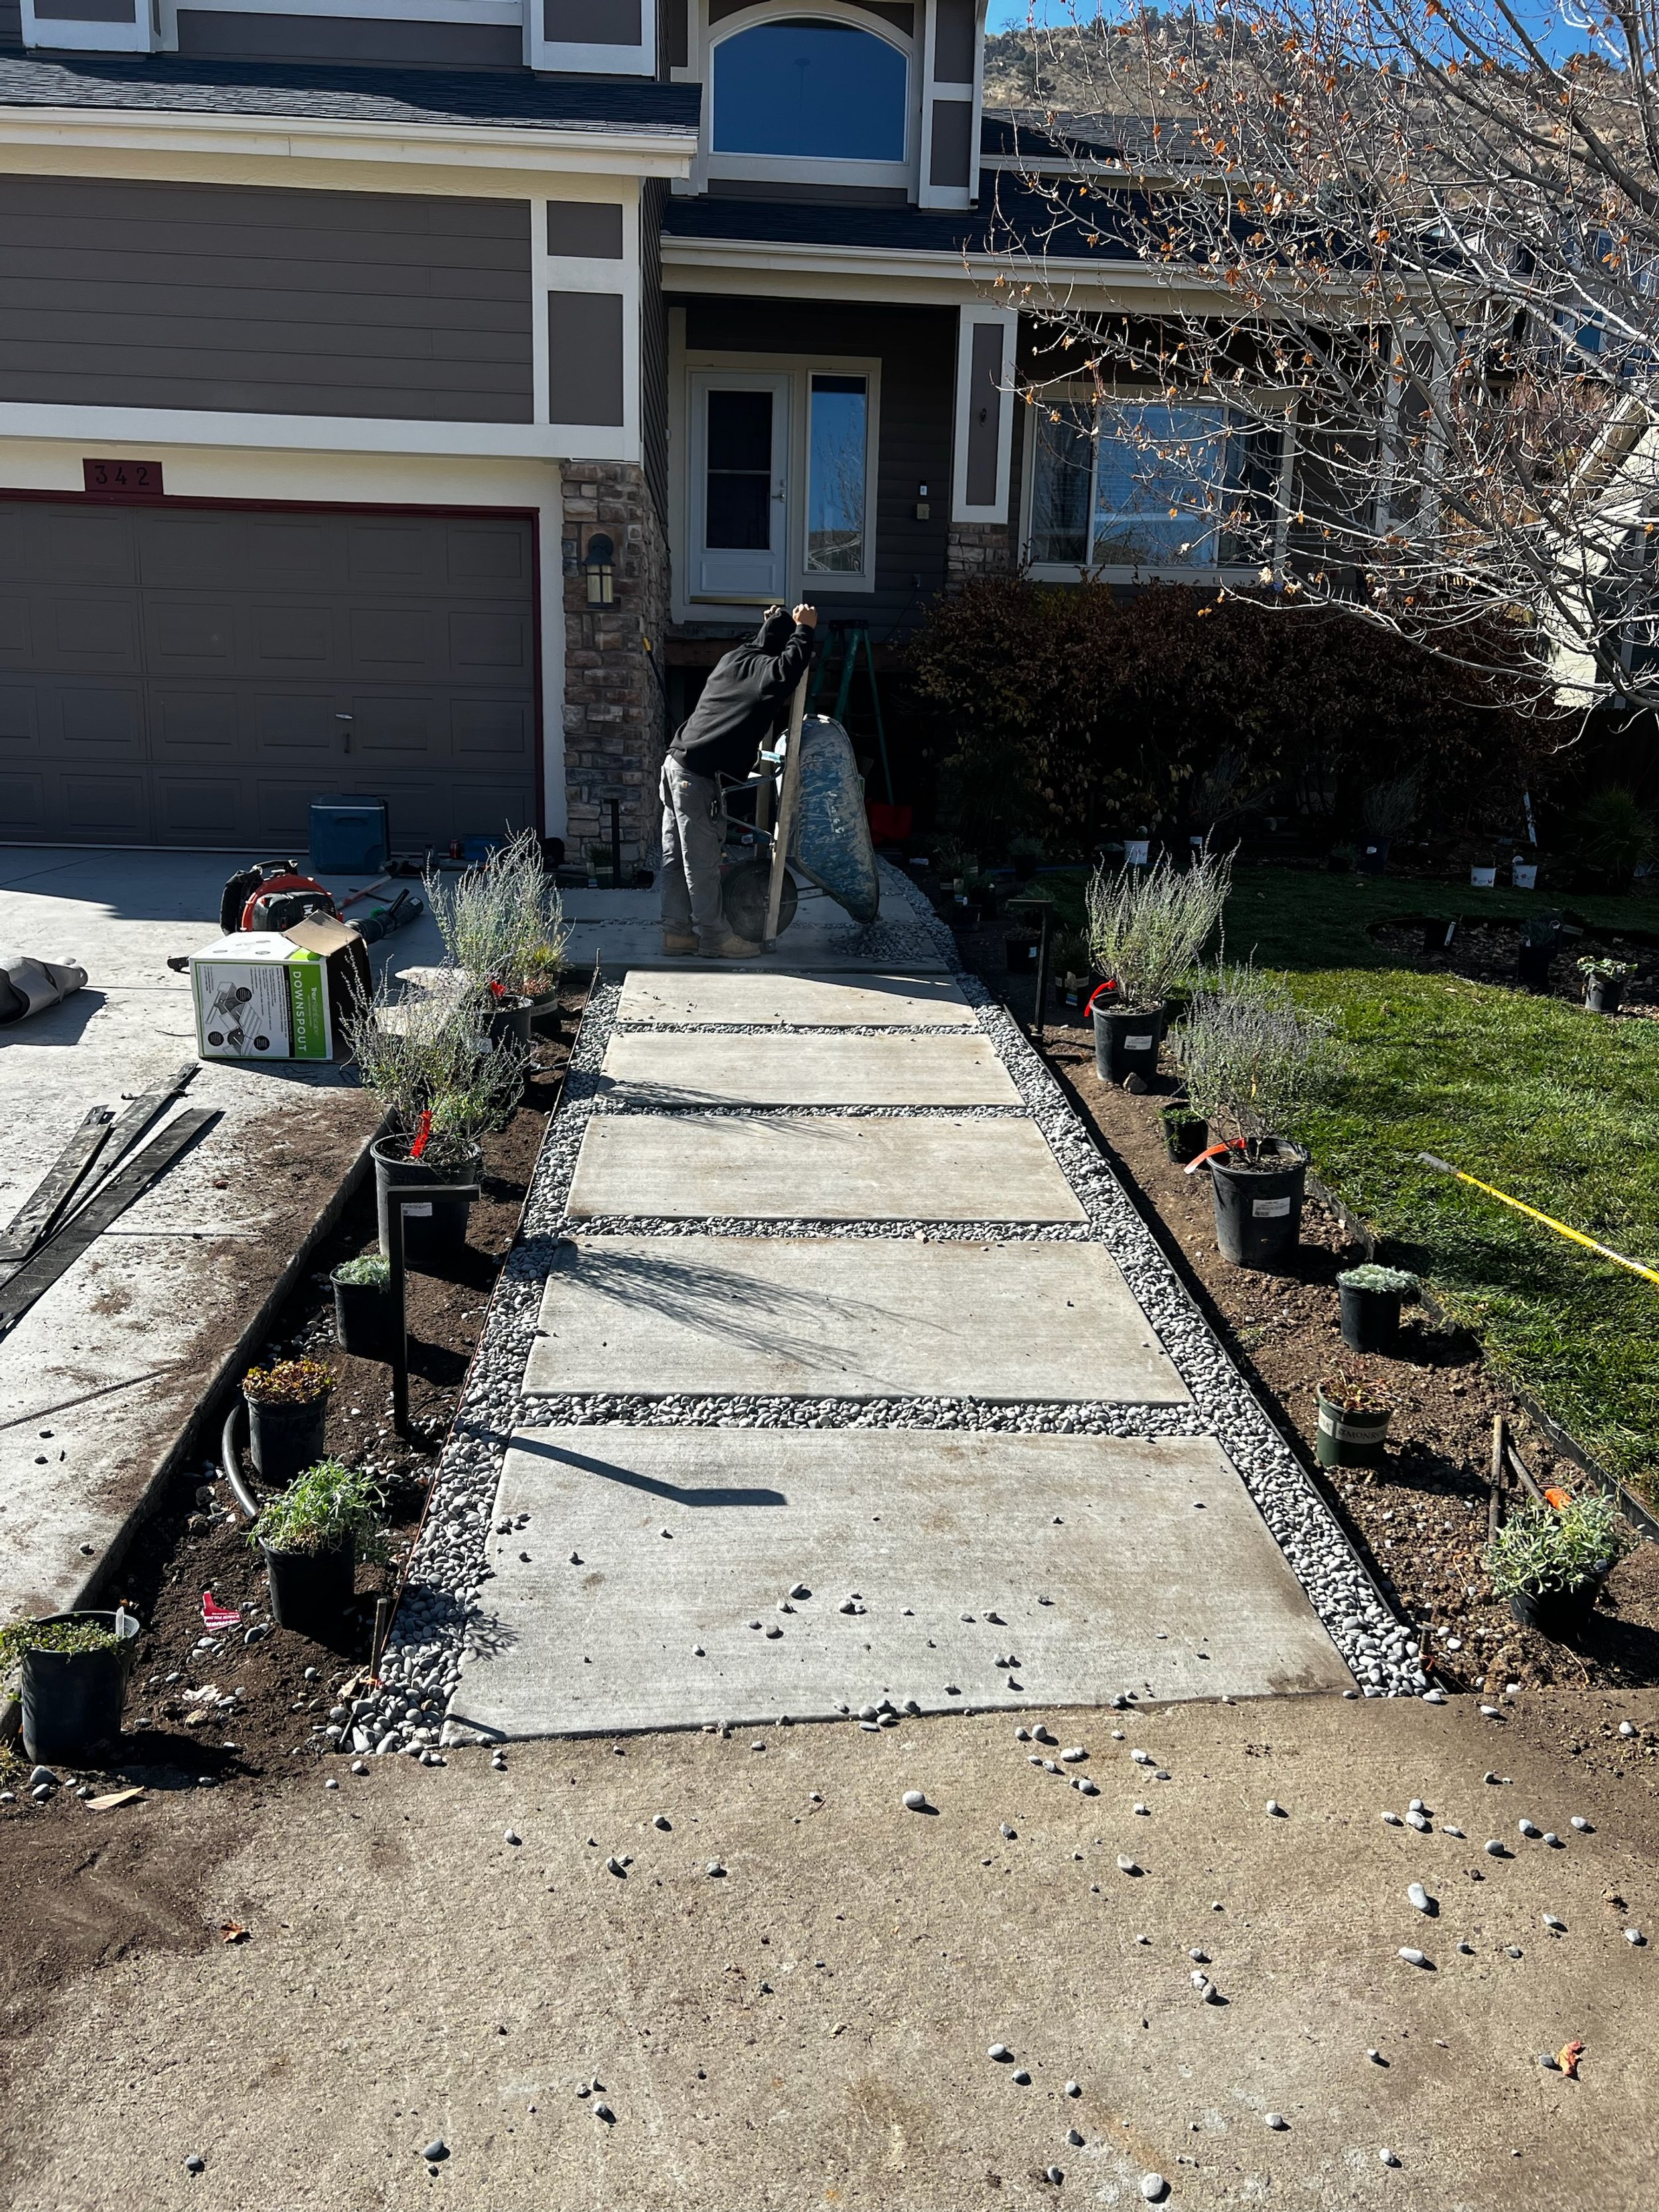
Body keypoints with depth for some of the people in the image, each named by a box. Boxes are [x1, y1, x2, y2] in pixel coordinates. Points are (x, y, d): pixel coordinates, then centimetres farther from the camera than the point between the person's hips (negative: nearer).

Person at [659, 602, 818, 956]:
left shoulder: (734, 659, 17)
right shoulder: (763, 668, -11)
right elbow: (788, 667, -33)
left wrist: (769, 625, 36)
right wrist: (804, 629, -20)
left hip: (677, 764, 10)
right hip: (697, 774, -10)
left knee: (677, 856, 12)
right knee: (702, 860, -3)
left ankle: (677, 931, 18)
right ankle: (714, 938, 4)